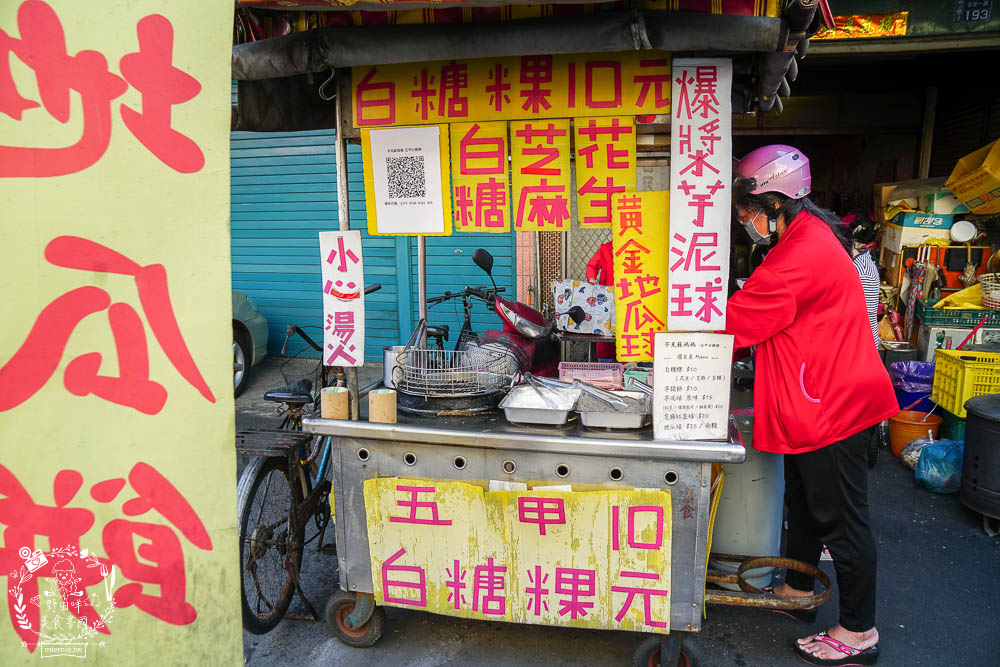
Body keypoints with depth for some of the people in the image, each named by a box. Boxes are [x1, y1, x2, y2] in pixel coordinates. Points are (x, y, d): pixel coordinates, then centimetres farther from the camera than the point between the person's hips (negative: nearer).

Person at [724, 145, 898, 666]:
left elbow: (736, 320, -21)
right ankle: (796, 590, 39)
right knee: (803, 502, 22)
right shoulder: (810, 237, 11)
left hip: (832, 406, -11)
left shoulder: (802, 254, -24)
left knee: (839, 517, 2)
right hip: (818, 400, 11)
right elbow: (767, 313, 14)